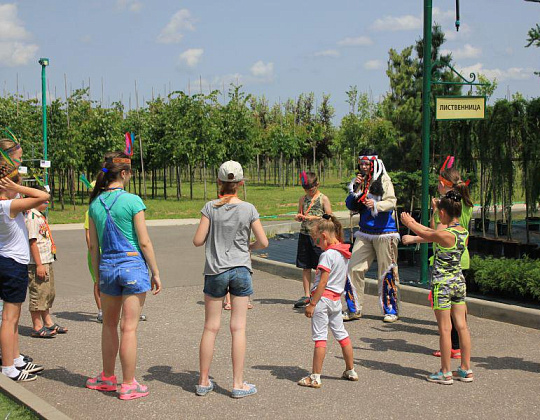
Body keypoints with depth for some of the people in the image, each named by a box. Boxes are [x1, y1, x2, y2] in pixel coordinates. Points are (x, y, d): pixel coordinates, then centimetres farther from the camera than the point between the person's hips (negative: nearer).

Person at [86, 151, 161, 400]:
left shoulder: (95, 204, 4)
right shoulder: (132, 201, -11)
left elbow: (93, 245, 8)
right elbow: (144, 242, -11)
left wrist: (97, 275, 18)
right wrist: (156, 272, -3)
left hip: (107, 267, 5)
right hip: (132, 265, -5)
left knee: (109, 324, 19)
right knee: (129, 327, 0)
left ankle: (107, 378, 30)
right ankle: (129, 385, 7)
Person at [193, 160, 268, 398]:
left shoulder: (210, 208, -6)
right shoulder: (248, 209, -5)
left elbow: (198, 240, -7)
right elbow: (263, 242, -4)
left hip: (215, 271, 1)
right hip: (241, 270, 0)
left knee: (211, 328, 9)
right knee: (238, 328, 4)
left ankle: (203, 382, 17)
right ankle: (238, 384, 7)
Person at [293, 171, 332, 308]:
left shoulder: (323, 199, -3)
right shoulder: (303, 199, 10)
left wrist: (315, 218, -17)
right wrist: (298, 217, -3)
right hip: (304, 234, 5)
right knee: (305, 267, 7)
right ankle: (306, 295, 13)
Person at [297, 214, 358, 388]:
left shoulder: (327, 255, -17)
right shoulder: (344, 253, 9)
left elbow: (322, 282, -20)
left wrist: (312, 304, -17)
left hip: (323, 298, -9)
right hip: (336, 299, 9)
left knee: (320, 337, -6)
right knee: (341, 334, 17)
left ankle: (315, 377, -3)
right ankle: (350, 371, 26)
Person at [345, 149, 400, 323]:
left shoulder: (384, 180, -5)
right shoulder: (358, 181, 11)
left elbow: (391, 202, -15)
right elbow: (351, 206, 8)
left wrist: (376, 205, -33)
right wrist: (356, 190, -8)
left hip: (384, 232, -5)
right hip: (364, 232, 5)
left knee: (386, 272, 0)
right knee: (354, 268, -2)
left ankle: (391, 310, 12)